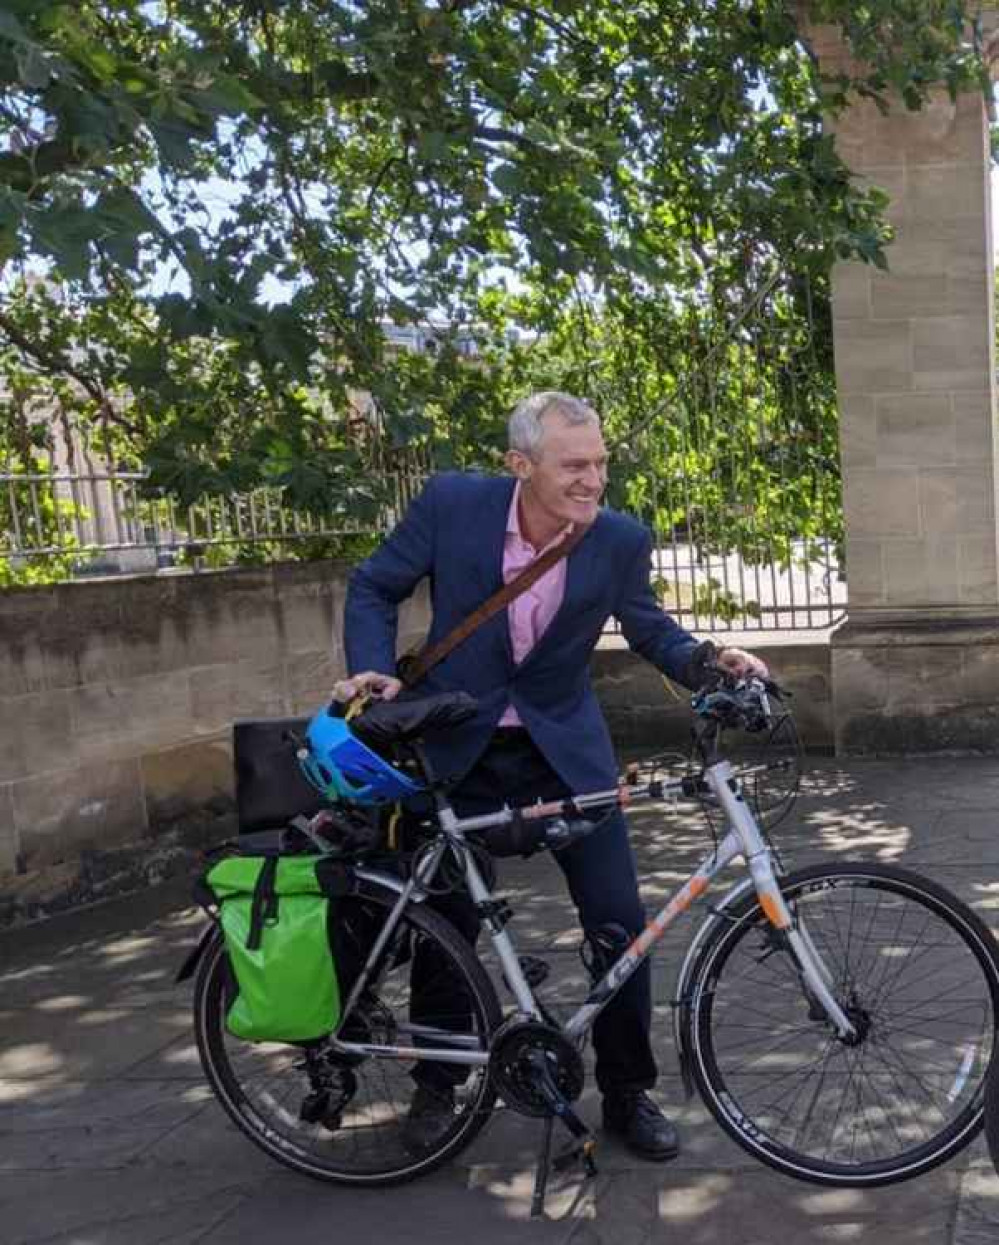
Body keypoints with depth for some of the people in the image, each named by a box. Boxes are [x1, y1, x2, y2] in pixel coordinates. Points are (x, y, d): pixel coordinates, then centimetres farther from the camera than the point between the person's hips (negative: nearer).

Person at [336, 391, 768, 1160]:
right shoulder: (452, 503, -16)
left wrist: (709, 662, -14)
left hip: (565, 747, 1)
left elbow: (648, 627, 5)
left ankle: (627, 1092, 18)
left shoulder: (621, 540, -13)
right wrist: (374, 668, -17)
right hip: (461, 748, 0)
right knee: (447, 921, 9)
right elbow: (374, 588, -2)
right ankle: (437, 1082, 33)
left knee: (620, 920, -3)